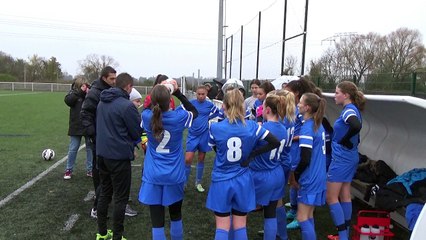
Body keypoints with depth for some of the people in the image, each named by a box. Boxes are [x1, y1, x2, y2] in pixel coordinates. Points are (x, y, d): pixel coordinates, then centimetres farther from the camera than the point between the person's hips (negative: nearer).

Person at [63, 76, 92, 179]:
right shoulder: (73, 92, -1)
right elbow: (68, 101, -18)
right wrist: (79, 92, -22)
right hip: (76, 126, -1)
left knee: (90, 148, 10)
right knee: (73, 149, 6)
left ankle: (90, 170, 22)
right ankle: (68, 170, 20)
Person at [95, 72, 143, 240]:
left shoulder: (102, 102, 7)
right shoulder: (127, 106, -18)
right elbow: (138, 132, -10)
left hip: (102, 154, 8)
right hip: (119, 156, -8)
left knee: (104, 194, 18)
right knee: (120, 198, 4)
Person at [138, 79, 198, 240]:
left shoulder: (147, 117, -11)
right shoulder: (179, 117, -14)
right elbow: (195, 112, 8)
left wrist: (159, 92, 8)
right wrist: (177, 92, 5)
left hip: (153, 176, 0)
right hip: (174, 176, 0)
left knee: (157, 221, 3)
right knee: (176, 215, 21)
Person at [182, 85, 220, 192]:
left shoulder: (210, 104, -3)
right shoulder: (191, 103, -7)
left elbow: (217, 112, 13)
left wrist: (208, 117, 3)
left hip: (204, 135, 1)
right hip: (192, 135, -1)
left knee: (201, 159, 11)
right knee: (188, 159, -7)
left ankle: (198, 182, 27)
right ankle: (184, 183, 9)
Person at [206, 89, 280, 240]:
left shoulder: (215, 128, -11)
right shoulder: (252, 127, -7)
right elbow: (275, 143, -3)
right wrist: (252, 154, -3)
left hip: (221, 182, -1)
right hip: (242, 182, 2)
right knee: (240, 227, 14)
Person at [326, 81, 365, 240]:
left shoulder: (349, 110, -17)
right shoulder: (352, 109, 11)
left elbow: (356, 126, -37)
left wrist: (344, 141, -23)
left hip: (341, 159, -10)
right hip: (349, 158, 10)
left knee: (331, 197, -2)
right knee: (345, 196, 16)